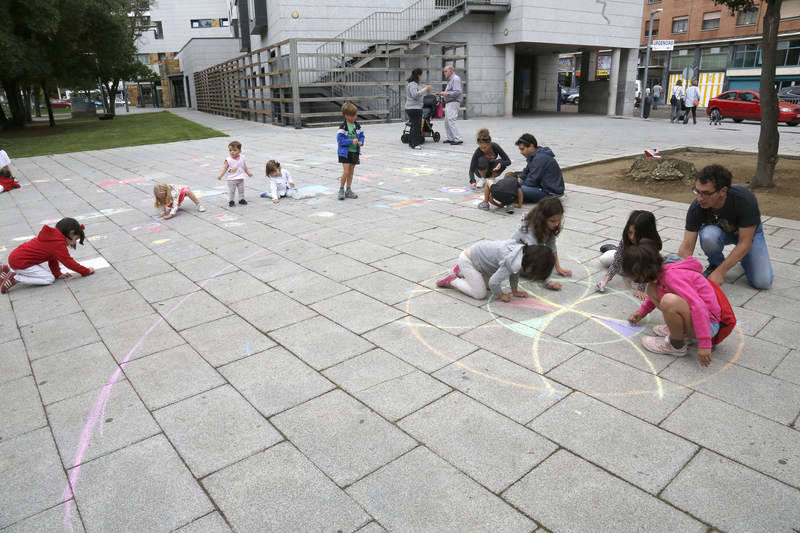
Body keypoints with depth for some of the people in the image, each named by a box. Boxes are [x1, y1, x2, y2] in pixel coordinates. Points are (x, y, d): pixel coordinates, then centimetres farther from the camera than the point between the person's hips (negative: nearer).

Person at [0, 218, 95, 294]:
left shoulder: (54, 235, 9)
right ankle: (14, 278, -11)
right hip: (20, 262, -10)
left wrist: (57, 273, 8)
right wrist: (87, 271, -7)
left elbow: (53, 258, 11)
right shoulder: (59, 243, -20)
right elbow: (68, 261, -15)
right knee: (49, 279, -8)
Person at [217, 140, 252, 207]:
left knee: (241, 190, 13)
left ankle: (241, 199, 28)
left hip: (240, 178, 4)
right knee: (231, 191, 2)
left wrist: (248, 172, 2)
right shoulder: (228, 160, -13)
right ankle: (231, 201, 14)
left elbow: (245, 167, 10)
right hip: (231, 179, -4)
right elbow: (225, 168, -13)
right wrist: (220, 175, -23)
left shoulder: (242, 158, -1)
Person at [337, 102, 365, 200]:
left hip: (355, 152, 6)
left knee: (351, 172, 11)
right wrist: (351, 141, -25)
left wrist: (361, 142, -10)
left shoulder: (357, 126, 5)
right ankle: (341, 190, 5)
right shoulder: (343, 127, -12)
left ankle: (348, 190, 20)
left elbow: (361, 135, 12)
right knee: (346, 171, -9)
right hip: (345, 152, -5)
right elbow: (340, 140, -17)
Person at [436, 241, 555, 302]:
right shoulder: (513, 262, -33)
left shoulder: (523, 250, -8)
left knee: (489, 286, 18)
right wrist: (501, 295, -9)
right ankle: (451, 280, 6)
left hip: (476, 252, 9)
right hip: (467, 260, -9)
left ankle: (461, 271, 28)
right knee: (480, 294, -7)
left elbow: (515, 273, 7)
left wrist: (515, 291, 10)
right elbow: (494, 281, -27)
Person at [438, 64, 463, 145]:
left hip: (453, 103, -11)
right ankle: (450, 138, 18)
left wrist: (447, 94, -26)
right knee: (447, 121, 11)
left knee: (451, 121, -16)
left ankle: (458, 139, -17)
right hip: (449, 103, 11)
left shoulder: (455, 79, -10)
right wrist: (441, 94, 15)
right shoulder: (450, 79, 21)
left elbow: (458, 92, -20)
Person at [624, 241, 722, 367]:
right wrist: (642, 312, 27)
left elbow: (699, 306, -33)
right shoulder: (662, 271, 4)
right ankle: (678, 329, 6)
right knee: (652, 289, 6)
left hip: (708, 323, -9)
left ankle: (676, 345, -10)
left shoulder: (672, 275, -24)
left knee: (670, 301, -36)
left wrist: (704, 344, -35)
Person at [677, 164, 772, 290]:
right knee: (708, 235, -37)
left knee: (763, 282, -18)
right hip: (720, 231, 1)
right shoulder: (696, 208, -31)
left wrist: (720, 272, -35)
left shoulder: (745, 200, -36)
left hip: (748, 231, -1)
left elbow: (744, 243, -31)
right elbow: (687, 247, -28)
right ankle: (715, 264, -6)